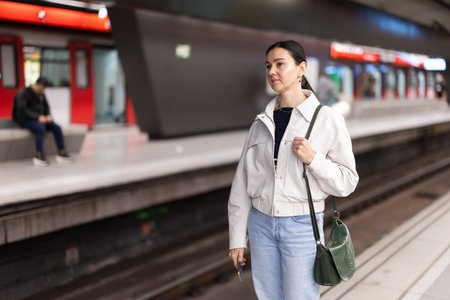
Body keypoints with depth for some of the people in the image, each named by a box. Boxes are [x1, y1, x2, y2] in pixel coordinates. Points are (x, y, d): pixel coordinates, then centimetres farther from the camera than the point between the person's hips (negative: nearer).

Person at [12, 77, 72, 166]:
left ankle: (62, 153, -15)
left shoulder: (41, 94, 10)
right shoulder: (23, 93, -12)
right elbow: (22, 109, -23)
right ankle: (39, 156, -33)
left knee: (57, 128, -17)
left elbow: (46, 106, 18)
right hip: (26, 120, -7)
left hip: (40, 118, 7)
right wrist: (38, 117, -32)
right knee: (41, 129, -37)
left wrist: (48, 116, -5)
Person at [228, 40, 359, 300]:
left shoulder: (328, 120, -7)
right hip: (262, 223, 4)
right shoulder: (262, 123, 3)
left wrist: (312, 158, -22)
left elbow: (346, 181, -6)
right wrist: (237, 237, 5)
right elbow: (242, 183, 5)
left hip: (302, 226, -4)